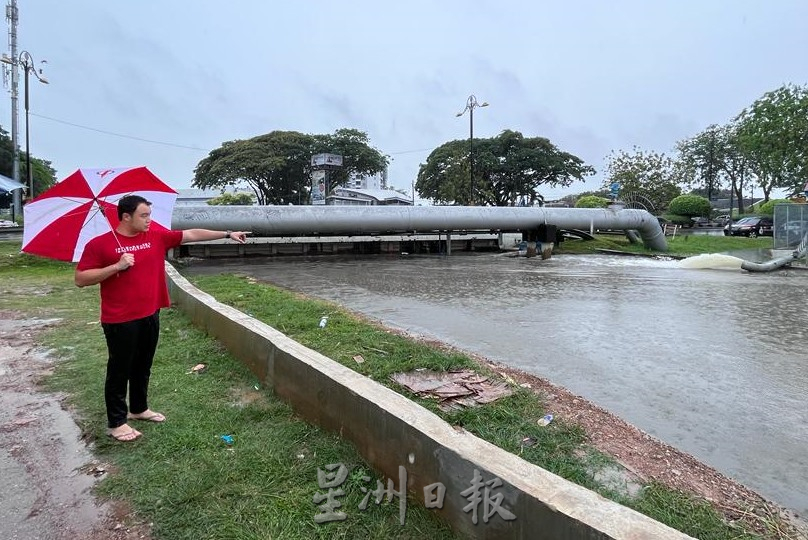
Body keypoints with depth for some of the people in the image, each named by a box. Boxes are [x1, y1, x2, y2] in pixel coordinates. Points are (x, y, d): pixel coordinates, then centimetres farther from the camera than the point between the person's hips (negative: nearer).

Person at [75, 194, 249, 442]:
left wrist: (228, 234, 1)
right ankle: (116, 422, 22)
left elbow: (192, 234, 3)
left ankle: (139, 408, 38)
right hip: (120, 321, -5)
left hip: (150, 316, 5)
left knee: (143, 367, 19)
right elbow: (80, 279, -11)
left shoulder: (157, 236, 3)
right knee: (119, 370, 7)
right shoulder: (100, 244, -10)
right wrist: (117, 266, -22)